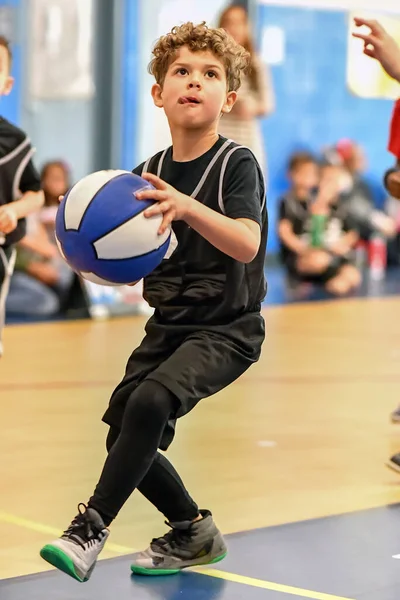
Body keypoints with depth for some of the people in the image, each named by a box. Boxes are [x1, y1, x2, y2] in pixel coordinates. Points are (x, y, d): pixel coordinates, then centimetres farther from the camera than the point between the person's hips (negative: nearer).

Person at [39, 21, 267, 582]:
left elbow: (247, 244, -29)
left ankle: (89, 528, -19)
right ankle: (194, 533, 28)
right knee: (124, 439, 4)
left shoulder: (237, 163, -13)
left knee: (150, 401, -29)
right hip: (168, 325, 7)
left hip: (227, 330, -7)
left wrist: (187, 207, -44)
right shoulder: (148, 174, 3)